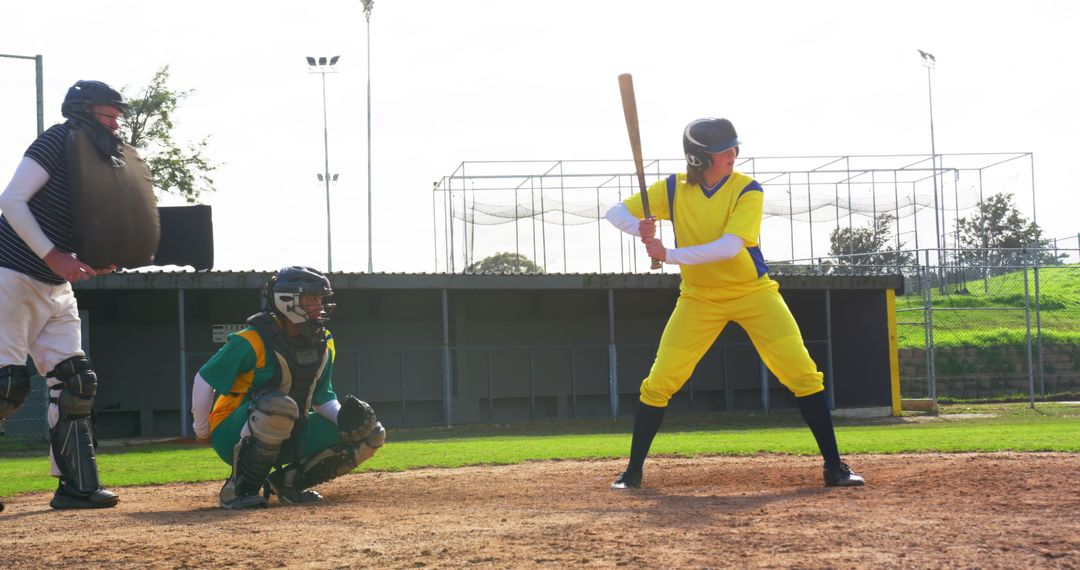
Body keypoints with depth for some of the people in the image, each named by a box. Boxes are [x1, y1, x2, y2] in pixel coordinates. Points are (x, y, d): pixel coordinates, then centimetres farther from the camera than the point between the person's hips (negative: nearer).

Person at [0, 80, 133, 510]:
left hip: (57, 289, 8)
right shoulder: (59, 141, -11)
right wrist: (52, 255, -21)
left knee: (75, 381, 3)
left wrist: (102, 262, -4)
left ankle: (76, 485, 6)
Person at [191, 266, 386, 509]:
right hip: (234, 434, -7)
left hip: (289, 438, 7)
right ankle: (239, 489, -22)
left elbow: (322, 398, 11)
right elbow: (205, 380, -12)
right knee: (279, 405, -41)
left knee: (371, 435, -3)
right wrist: (202, 432, -3)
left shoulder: (323, 343, 2)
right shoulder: (253, 341, -20)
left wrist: (345, 416, -10)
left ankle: (288, 481, 2)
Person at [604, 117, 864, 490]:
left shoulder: (747, 190, -15)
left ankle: (834, 466, -2)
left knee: (803, 373, -11)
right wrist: (640, 228, -26)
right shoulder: (673, 189, -6)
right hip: (700, 299, 2)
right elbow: (615, 213, -4)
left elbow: (728, 247, -28)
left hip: (753, 292, -2)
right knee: (659, 383, -4)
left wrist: (668, 255, -35)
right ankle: (633, 471, 11)